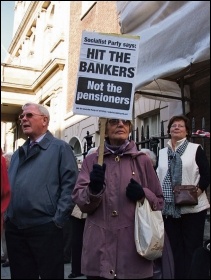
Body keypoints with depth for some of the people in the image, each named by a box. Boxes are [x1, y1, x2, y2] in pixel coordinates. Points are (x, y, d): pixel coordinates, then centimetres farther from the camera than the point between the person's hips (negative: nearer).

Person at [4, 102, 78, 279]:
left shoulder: (60, 148, -1)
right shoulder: (18, 153, 19)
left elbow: (70, 184, -9)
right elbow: (8, 187, 20)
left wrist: (57, 220, -14)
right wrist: (8, 216, 8)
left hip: (45, 228, -6)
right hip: (15, 228, 6)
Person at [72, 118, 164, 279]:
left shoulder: (142, 160, 5)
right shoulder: (91, 161, 5)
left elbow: (159, 202, 10)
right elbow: (79, 201, -2)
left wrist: (144, 195, -10)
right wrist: (94, 189, -21)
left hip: (134, 245, 0)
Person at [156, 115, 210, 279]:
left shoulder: (195, 149, 2)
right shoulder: (162, 153, 13)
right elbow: (157, 177, 14)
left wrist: (196, 193, -15)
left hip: (193, 207, -3)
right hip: (169, 207, 4)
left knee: (192, 247, 2)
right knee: (176, 247, 9)